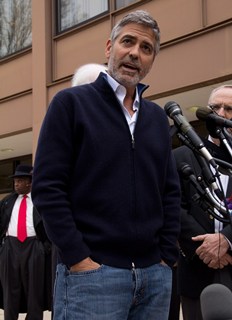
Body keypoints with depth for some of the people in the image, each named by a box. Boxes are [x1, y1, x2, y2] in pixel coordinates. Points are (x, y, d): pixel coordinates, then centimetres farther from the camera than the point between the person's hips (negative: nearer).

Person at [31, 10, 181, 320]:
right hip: (92, 272, -5)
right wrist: (78, 258, -14)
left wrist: (167, 256, 5)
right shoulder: (71, 102, -1)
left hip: (155, 274, 5)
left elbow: (171, 191, 15)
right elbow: (47, 187, -8)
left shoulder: (157, 116, 15)